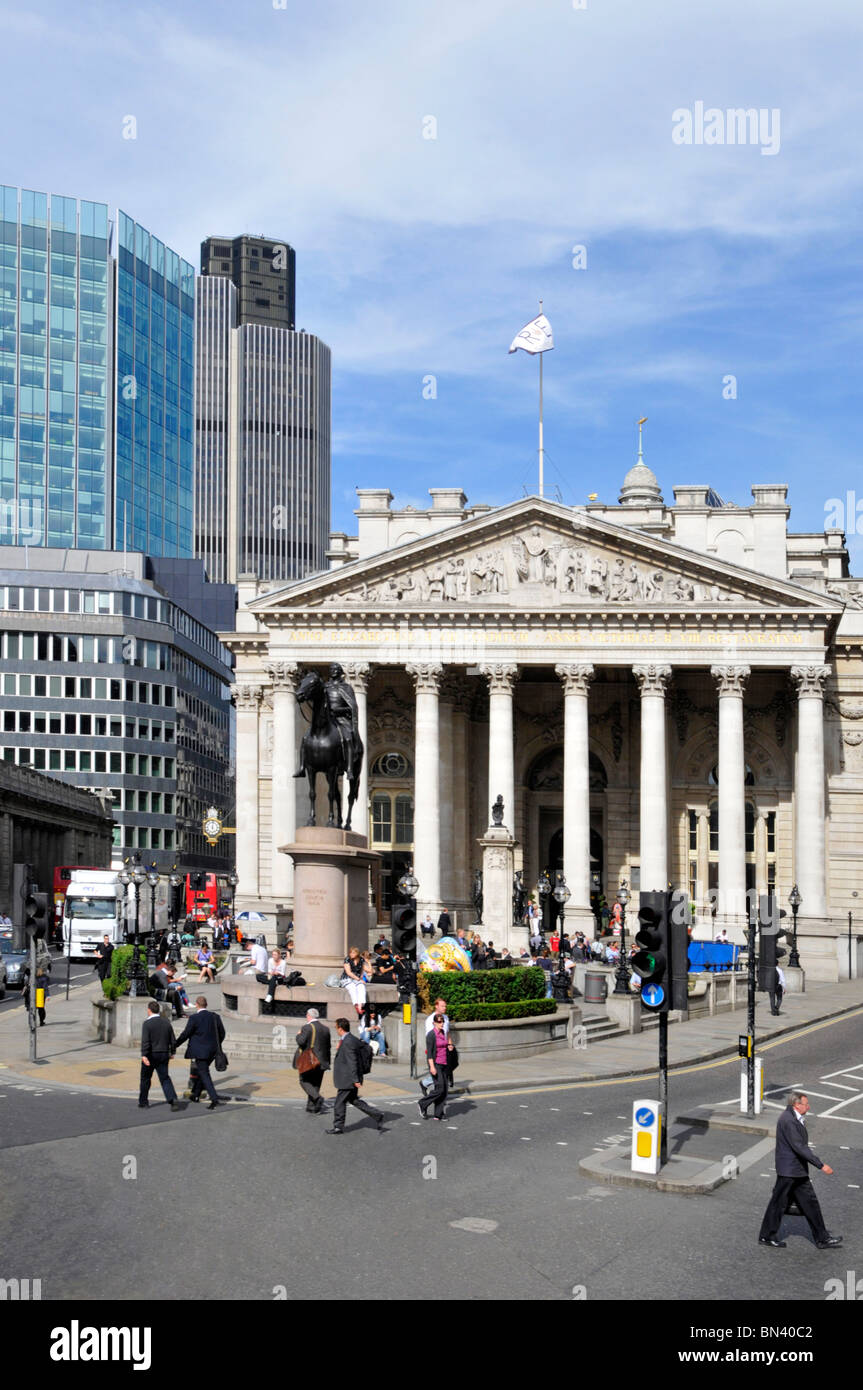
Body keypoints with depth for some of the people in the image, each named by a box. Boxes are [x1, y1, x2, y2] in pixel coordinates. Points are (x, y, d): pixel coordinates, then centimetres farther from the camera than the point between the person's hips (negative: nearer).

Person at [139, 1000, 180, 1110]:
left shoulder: (147, 1023, -11)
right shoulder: (166, 1023, 5)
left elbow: (145, 1041, -22)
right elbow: (173, 1040, 10)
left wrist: (144, 1055, -27)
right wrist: (172, 1052, 23)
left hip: (151, 1055, -4)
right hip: (164, 1055, 4)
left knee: (145, 1079, 12)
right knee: (165, 1078, 4)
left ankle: (143, 1102, 22)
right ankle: (173, 1099, -16)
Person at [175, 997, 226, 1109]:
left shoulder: (194, 1018, -15)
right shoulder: (215, 1017, 1)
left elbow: (185, 1034, -9)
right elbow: (222, 1033, 9)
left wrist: (175, 1045, 6)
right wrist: (217, 1045, 27)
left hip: (201, 1051, -6)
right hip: (213, 1051, 6)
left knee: (205, 1075, -2)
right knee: (201, 1071, 24)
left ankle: (214, 1099, -12)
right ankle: (195, 1094, 35)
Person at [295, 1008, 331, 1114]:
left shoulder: (307, 1027, -10)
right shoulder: (325, 1028, 8)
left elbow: (301, 1042, -18)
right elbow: (329, 1045, 10)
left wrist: (298, 1035, 1)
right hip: (322, 1061, 6)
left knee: (304, 1081, 5)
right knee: (315, 1083, 12)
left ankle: (317, 1097, -18)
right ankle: (311, 1108, 12)